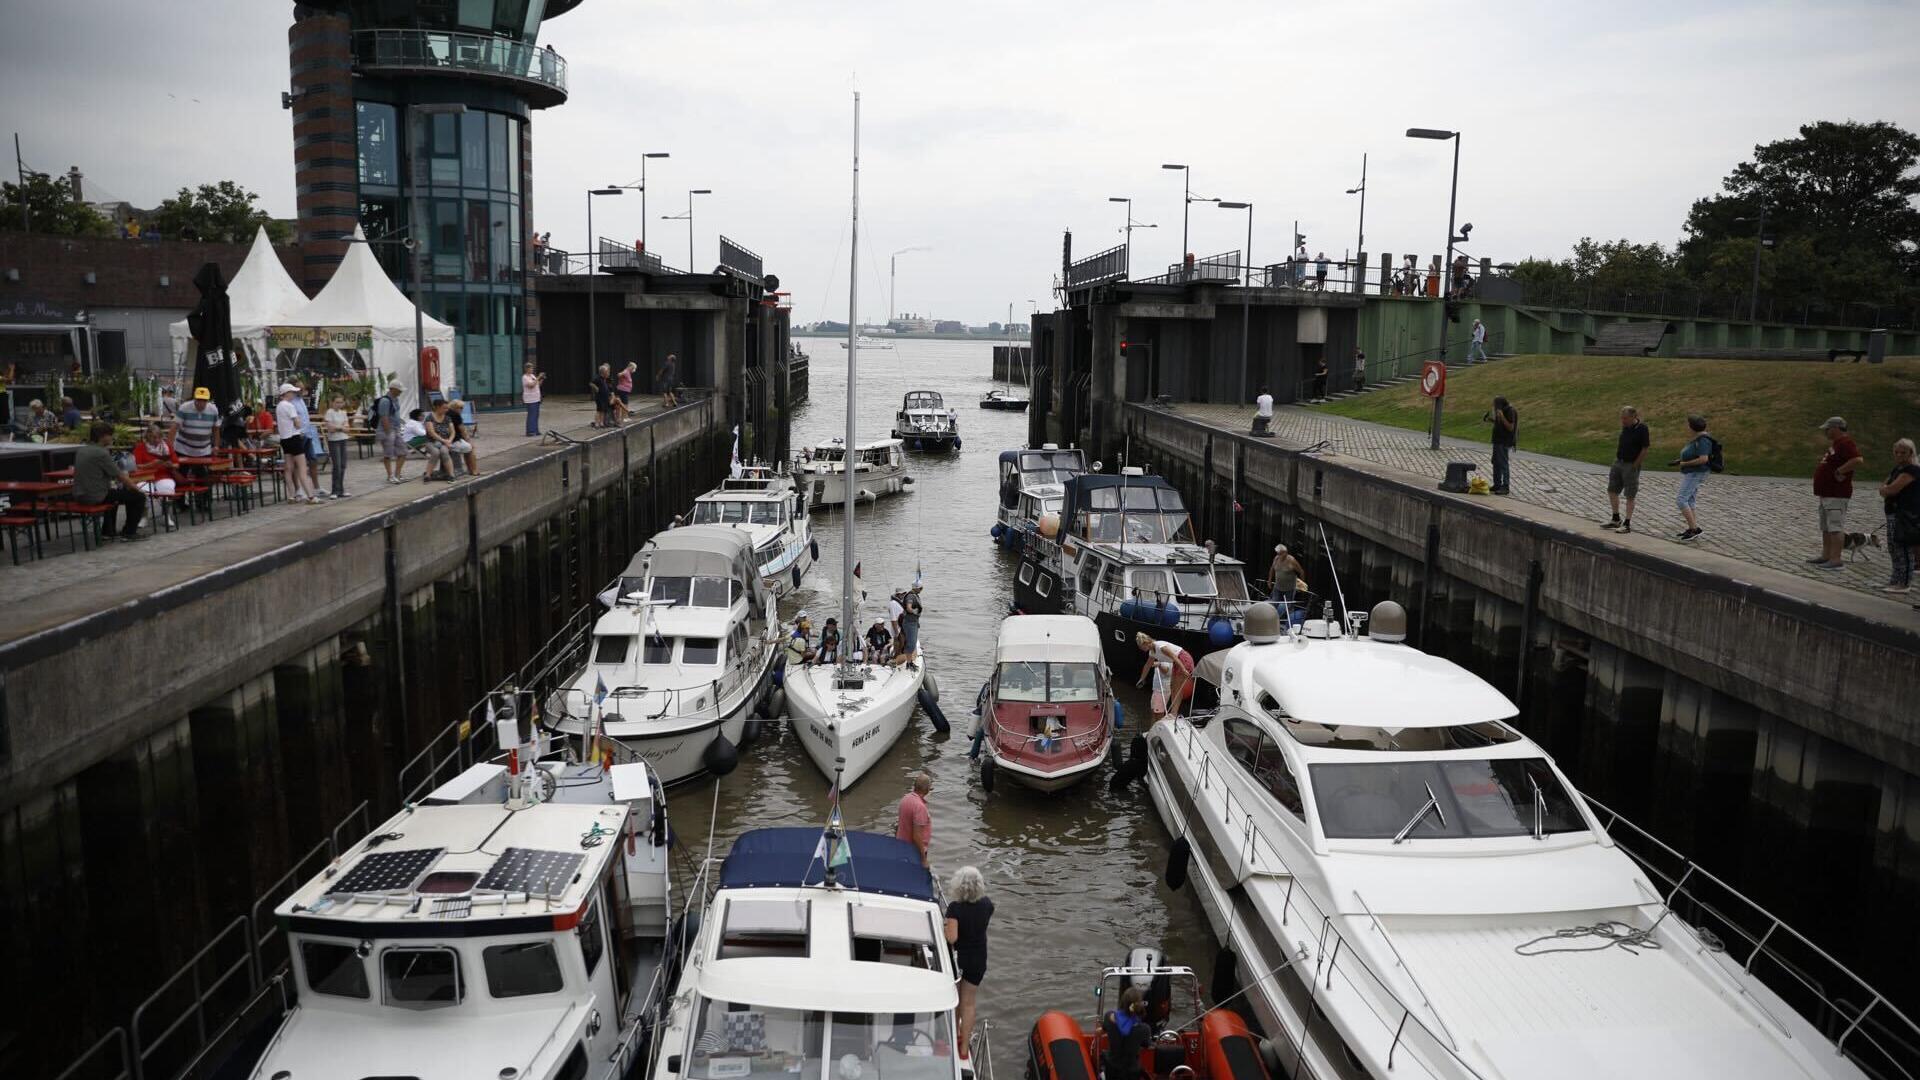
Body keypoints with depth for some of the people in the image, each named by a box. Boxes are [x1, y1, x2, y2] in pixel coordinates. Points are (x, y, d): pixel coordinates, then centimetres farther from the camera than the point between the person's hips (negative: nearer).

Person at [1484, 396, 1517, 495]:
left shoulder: (1510, 412, -16)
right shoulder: (1501, 411, 10)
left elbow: (1510, 427, -21)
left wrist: (1502, 417, -26)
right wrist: (1491, 420, 6)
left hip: (1505, 443, -9)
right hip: (1498, 441, 9)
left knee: (1504, 464, -9)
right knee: (1496, 463, 14)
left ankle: (1505, 487, -8)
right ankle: (1497, 485, 23)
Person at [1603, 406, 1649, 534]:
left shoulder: (1642, 429, -15)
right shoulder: (1625, 427, 5)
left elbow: (1645, 450, -15)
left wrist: (1634, 466, -13)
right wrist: (1616, 457, 9)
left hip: (1631, 466, -7)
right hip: (1618, 462, 7)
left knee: (1630, 496, 0)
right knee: (1612, 490, 11)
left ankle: (1627, 524, 7)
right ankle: (1616, 520, 23)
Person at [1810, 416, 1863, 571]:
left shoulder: (1845, 442, -16)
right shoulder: (1835, 443, 18)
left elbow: (1857, 460, -30)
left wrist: (1839, 471, -22)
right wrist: (1824, 459, 14)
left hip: (1836, 495, -12)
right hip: (1826, 493, 12)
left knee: (1835, 527, -11)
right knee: (1825, 527, 17)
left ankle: (1835, 561, -12)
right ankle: (1826, 556, 25)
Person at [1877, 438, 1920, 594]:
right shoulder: (1897, 469, 18)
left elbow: (1892, 489, -21)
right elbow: (1884, 490, 15)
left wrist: (1885, 489, 0)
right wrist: (1887, 489, -6)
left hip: (1907, 516, -10)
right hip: (1895, 514, 10)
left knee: (1903, 548, -9)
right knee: (1894, 548, 16)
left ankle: (1903, 584, -7)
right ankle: (1896, 580, 26)